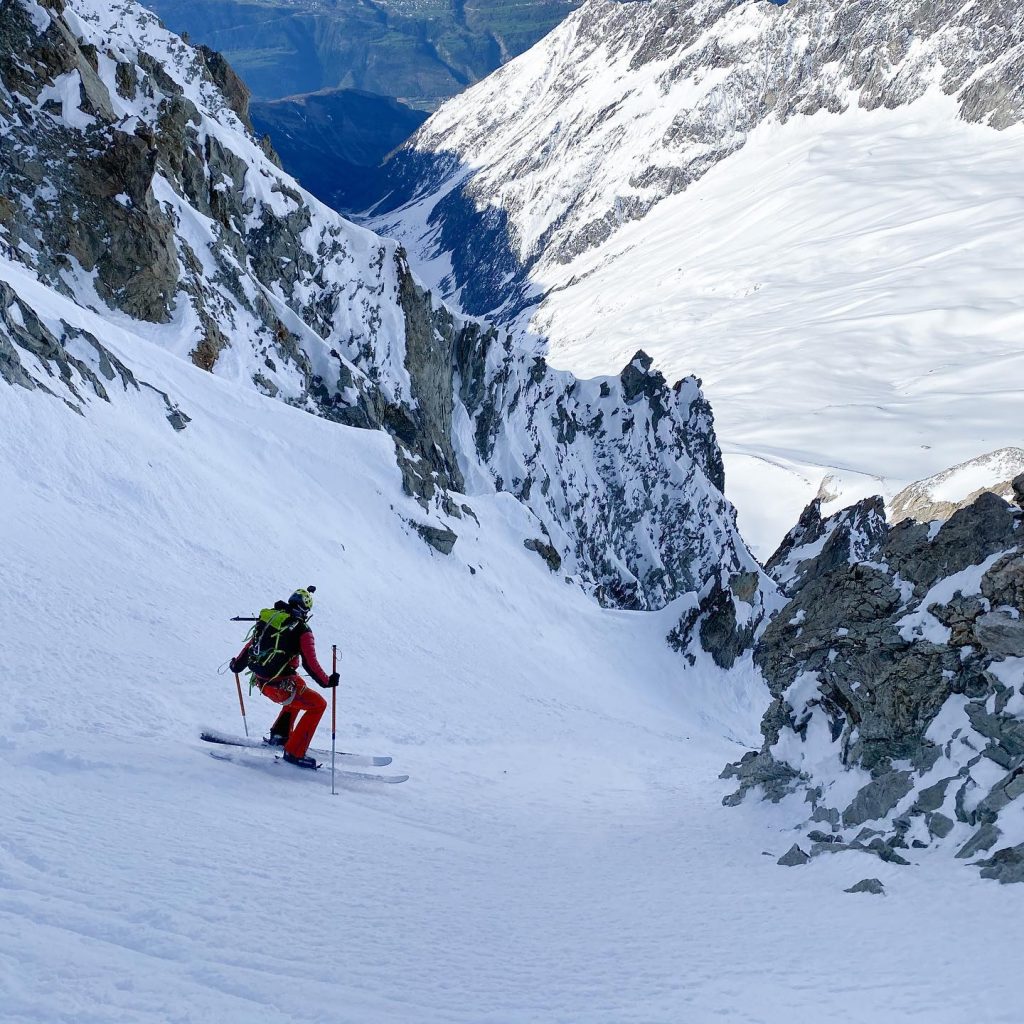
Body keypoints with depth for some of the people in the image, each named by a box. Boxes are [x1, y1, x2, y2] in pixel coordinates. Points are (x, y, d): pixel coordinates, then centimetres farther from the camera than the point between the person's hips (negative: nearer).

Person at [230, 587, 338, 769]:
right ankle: (294, 752, 1)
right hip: (279, 685, -8)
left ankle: (279, 734, 34)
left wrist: (237, 664, 29)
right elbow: (310, 663, -15)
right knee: (318, 705, 6)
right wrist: (326, 681, -5)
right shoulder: (302, 631, -12)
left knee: (299, 687, 33)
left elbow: (251, 644, 15)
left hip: (260, 681, 8)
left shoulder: (267, 618, 5)